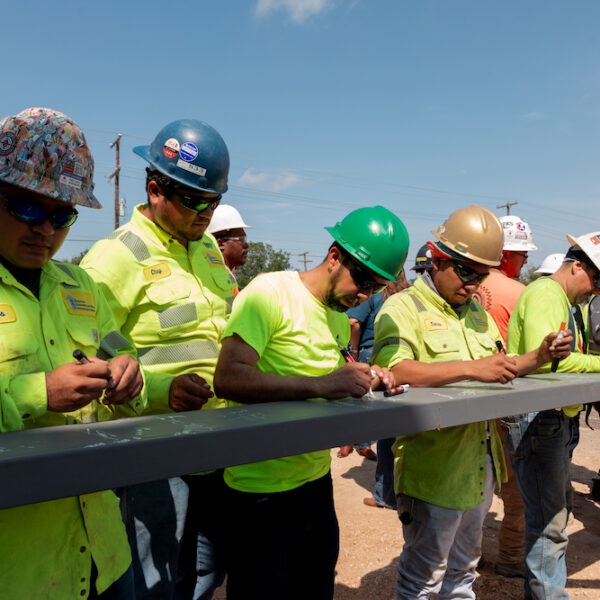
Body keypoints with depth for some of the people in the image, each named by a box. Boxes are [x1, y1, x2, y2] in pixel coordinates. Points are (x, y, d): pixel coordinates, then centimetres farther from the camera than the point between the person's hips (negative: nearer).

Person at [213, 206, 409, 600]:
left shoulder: (339, 315, 8)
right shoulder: (270, 292, -17)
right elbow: (228, 378, -27)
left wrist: (364, 379, -4)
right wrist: (321, 385, -31)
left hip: (317, 479, 8)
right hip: (262, 490, -7)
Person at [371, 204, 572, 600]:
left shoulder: (476, 311, 13)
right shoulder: (403, 308, -15)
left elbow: (499, 367, 20)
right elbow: (393, 369, -32)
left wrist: (538, 358, 1)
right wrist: (470, 368, -36)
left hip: (481, 463, 8)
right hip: (433, 468, -8)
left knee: (463, 566, 26)